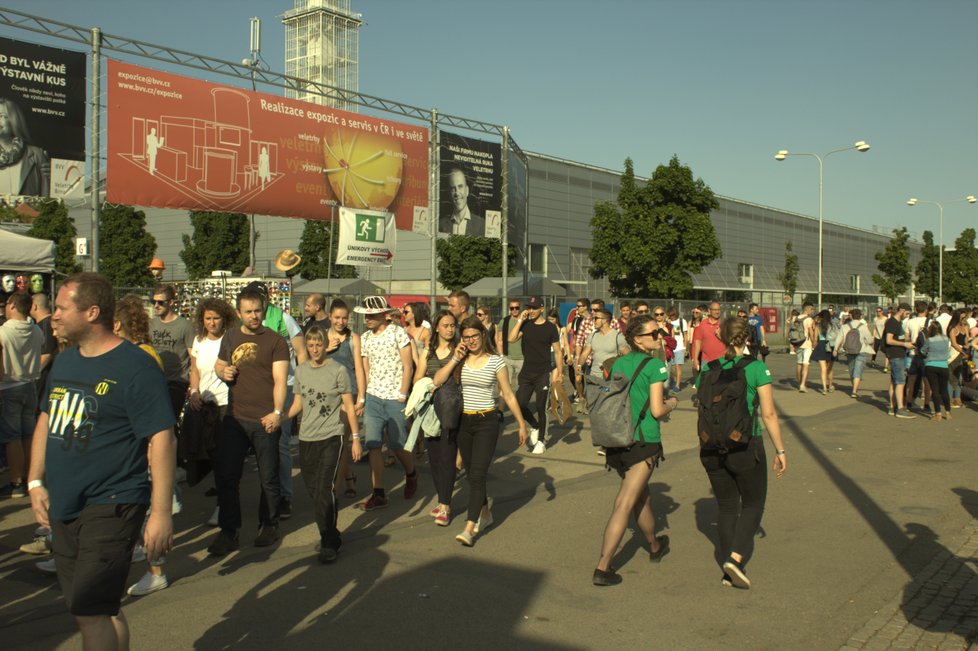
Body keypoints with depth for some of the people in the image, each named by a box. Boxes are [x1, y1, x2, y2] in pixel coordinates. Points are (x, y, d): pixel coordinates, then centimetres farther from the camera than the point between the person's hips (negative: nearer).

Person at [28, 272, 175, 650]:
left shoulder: (135, 368, -15)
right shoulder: (65, 361, 10)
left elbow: (162, 439, -19)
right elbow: (46, 420, 21)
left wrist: (161, 513, -22)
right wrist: (36, 482, 12)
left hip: (112, 506, -8)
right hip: (64, 507, 8)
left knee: (90, 610, -8)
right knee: (102, 608, 16)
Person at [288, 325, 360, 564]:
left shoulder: (338, 370, -3)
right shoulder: (301, 370, 9)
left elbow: (349, 407, 1)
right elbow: (298, 403, 16)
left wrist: (356, 437, -1)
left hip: (331, 437, -5)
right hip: (306, 438, 5)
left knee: (325, 489, -13)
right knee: (313, 490, 8)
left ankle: (329, 543, -2)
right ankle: (331, 536, 23)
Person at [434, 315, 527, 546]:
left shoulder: (496, 362, -4)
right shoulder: (459, 361, 4)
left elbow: (508, 395, 1)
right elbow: (437, 381, -10)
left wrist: (522, 424, 2)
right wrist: (455, 359, -13)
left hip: (487, 422, -4)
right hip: (463, 422, 4)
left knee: (477, 474, -13)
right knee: (471, 474, 14)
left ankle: (469, 528, -14)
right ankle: (485, 514, 34)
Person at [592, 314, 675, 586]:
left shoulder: (619, 364, 9)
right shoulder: (655, 365, -10)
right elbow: (657, 410, -13)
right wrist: (671, 403, 8)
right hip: (643, 442, -7)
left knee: (642, 495, 25)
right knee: (625, 505, -5)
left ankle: (655, 546, 45)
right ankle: (602, 567, -6)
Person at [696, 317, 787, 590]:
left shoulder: (707, 370, 2)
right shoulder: (757, 368, -9)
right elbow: (769, 414, -10)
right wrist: (780, 451, -2)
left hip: (712, 448, 4)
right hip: (745, 446, -4)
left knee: (727, 506, 16)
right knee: (753, 504, 14)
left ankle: (728, 571, 18)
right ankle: (736, 558, -4)